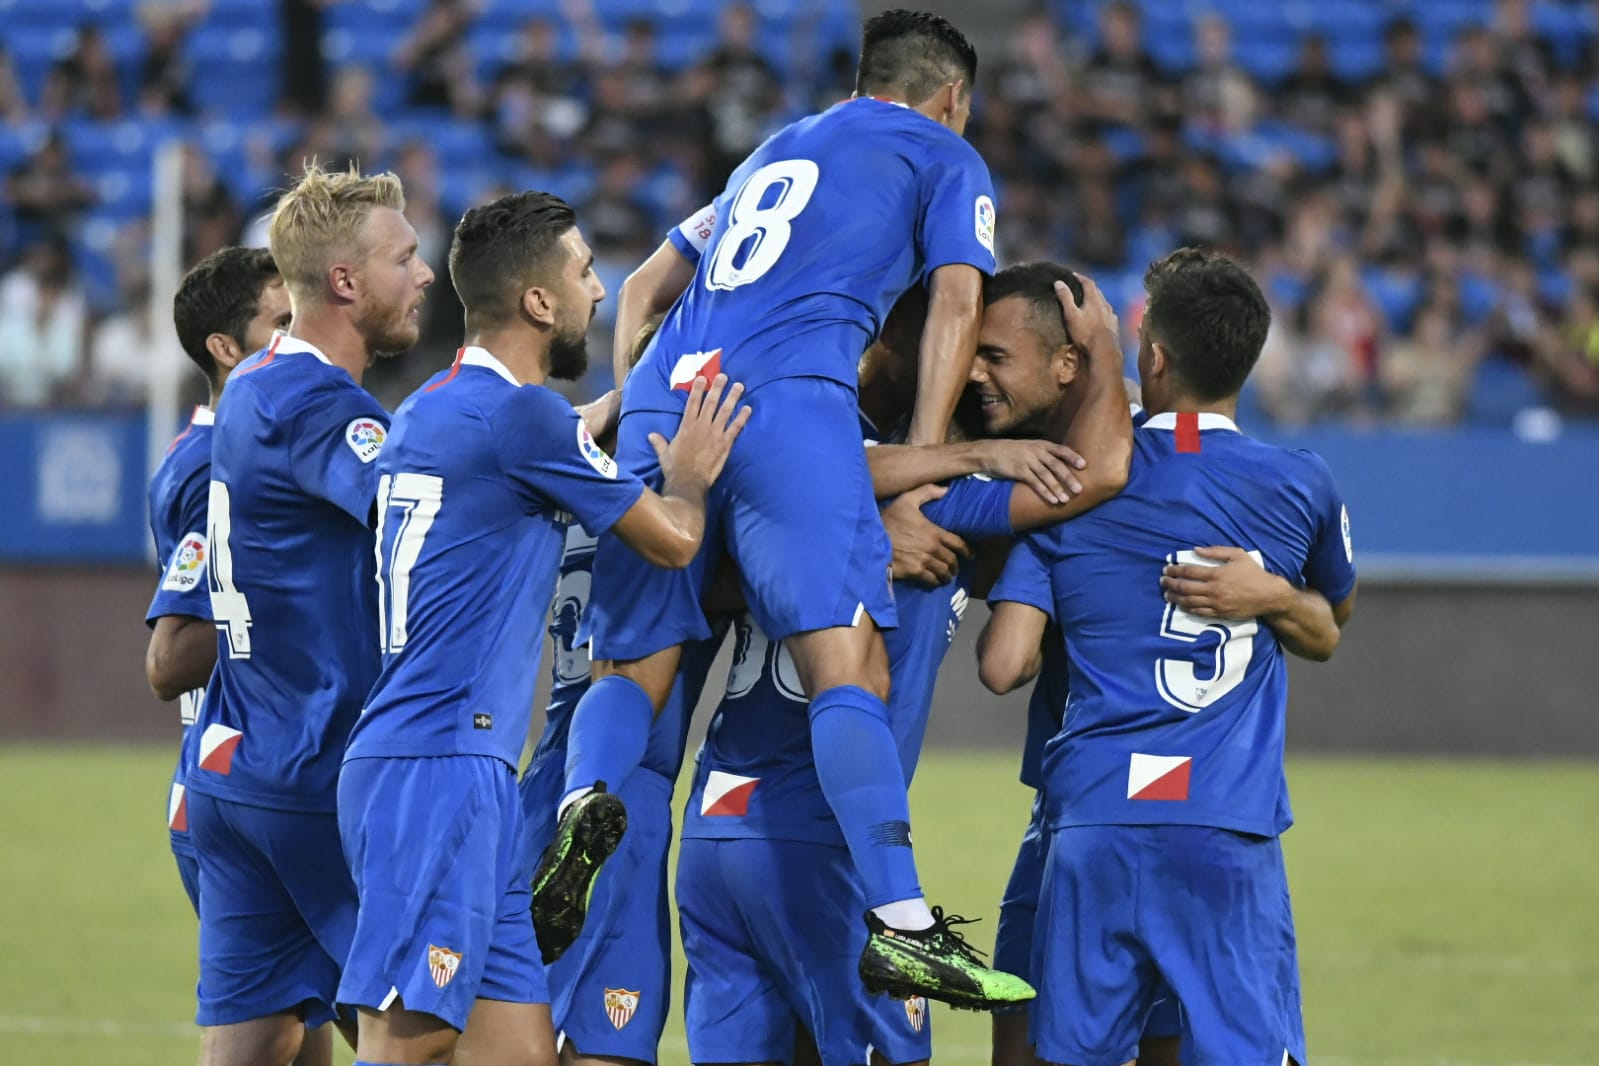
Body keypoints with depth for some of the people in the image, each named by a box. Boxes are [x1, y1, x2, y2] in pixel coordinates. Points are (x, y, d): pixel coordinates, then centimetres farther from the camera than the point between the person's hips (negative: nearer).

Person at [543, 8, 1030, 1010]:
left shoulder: (774, 150, 35)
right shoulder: (946, 160, 19)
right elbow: (956, 304, 5)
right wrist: (916, 473, 0)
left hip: (661, 402, 5)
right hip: (790, 401, -5)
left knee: (632, 667, 7)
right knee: (848, 663, -14)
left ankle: (584, 803, -24)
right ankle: (897, 919, -27)